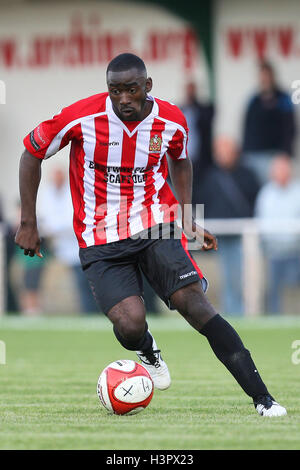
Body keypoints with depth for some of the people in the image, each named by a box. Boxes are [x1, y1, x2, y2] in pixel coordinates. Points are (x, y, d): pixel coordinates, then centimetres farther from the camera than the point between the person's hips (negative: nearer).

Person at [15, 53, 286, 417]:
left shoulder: (172, 120, -5)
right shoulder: (82, 117, -14)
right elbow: (32, 152, 2)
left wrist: (188, 219, 12)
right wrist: (28, 223, 2)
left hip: (155, 226, 2)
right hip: (101, 242, -2)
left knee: (195, 304, -17)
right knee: (130, 324, -21)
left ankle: (262, 397, -15)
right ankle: (147, 352, 19)